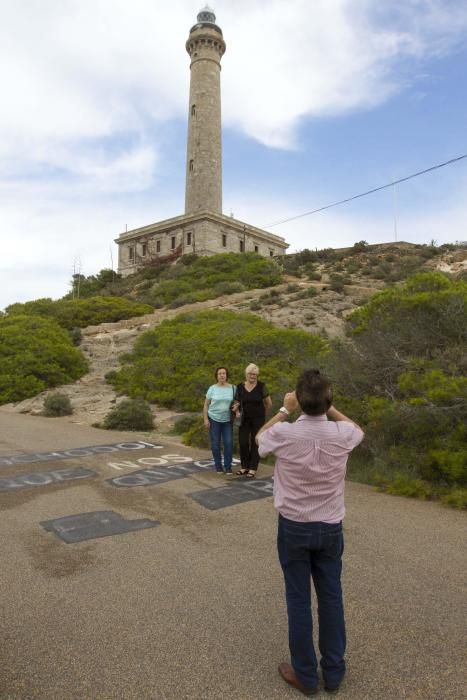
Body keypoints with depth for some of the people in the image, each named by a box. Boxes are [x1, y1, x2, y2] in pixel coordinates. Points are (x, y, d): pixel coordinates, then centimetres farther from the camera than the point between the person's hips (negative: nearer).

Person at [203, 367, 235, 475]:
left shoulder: (233, 388, -2)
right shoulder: (212, 388, -4)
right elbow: (206, 405, 0)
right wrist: (205, 419, -6)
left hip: (227, 420, 1)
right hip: (214, 419, -1)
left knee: (228, 442, -4)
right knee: (215, 443, 4)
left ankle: (228, 466, 10)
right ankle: (218, 465, 19)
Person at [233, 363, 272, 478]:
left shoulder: (261, 386, -9)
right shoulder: (240, 387, -1)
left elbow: (269, 404, 0)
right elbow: (236, 404, 7)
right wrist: (237, 412, -12)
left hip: (258, 419, -2)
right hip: (244, 419, 2)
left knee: (255, 443, 1)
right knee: (243, 442, -1)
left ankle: (253, 469, 9)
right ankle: (245, 467, 17)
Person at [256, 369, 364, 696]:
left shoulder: (284, 433, -20)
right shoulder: (342, 434, -15)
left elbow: (260, 437, 5)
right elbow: (359, 430, 12)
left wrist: (284, 410, 10)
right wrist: (330, 407, 11)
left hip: (293, 527, -2)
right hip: (331, 528, 2)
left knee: (298, 600, 12)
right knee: (331, 598, 16)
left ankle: (306, 675, 27)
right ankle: (333, 672, 32)